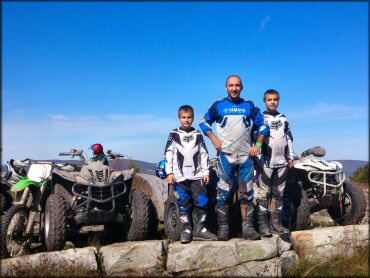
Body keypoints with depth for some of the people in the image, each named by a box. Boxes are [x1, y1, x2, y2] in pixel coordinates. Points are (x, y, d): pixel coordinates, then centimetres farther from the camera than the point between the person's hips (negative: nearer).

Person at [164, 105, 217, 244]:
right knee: (184, 203, 1)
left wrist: (206, 172, 8)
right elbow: (168, 154, 4)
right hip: (180, 175, -2)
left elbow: (204, 154, 14)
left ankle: (199, 229, 5)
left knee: (201, 201, -4)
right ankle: (186, 230, 8)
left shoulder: (198, 135, 13)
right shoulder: (174, 134, 7)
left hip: (197, 175, 2)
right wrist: (169, 172, -3)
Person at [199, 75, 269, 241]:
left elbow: (263, 125, 15)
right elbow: (204, 122, 13)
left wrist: (258, 144, 3)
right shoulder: (218, 106, 7)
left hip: (246, 155, 2)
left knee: (247, 192, 3)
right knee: (224, 191, -4)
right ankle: (223, 228, 1)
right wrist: (213, 138, -3)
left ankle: (248, 227, 8)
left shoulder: (249, 106, 11)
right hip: (226, 155, -2)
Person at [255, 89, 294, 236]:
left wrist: (291, 157, 12)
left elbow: (289, 138, 18)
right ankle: (263, 224, 0)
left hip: (282, 162, 5)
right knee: (264, 193, -3)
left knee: (279, 193, 8)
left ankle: (276, 222, 15)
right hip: (266, 162, -5)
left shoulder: (283, 119, 15)